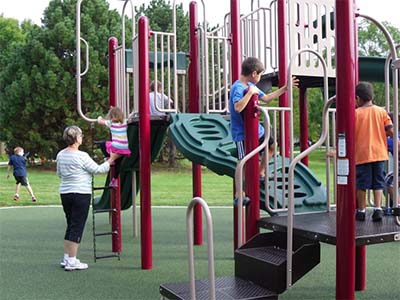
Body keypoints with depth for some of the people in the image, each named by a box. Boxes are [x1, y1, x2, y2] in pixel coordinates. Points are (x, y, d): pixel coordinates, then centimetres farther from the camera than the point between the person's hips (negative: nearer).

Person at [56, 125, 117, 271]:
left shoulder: (60, 155, 6)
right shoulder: (82, 156, -15)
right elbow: (98, 169, -8)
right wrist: (111, 160, 3)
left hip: (64, 193, 7)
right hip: (81, 194, -7)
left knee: (70, 225, 16)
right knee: (77, 227, -1)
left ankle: (66, 258, 21)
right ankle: (72, 261, 2)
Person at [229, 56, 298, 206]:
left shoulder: (250, 86, 7)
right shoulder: (238, 88, -21)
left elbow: (267, 98, 17)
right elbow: (238, 108, -39)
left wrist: (284, 88, 17)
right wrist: (250, 92, -33)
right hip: (242, 133, -9)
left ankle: (261, 174, 33)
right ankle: (238, 196, 3)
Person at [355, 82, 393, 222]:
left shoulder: (356, 113, -4)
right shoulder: (381, 111, 2)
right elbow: (391, 131, -4)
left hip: (362, 154, -2)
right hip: (379, 153, 2)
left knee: (361, 184, 6)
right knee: (378, 182, 9)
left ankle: (361, 211, 14)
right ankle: (378, 209, 0)